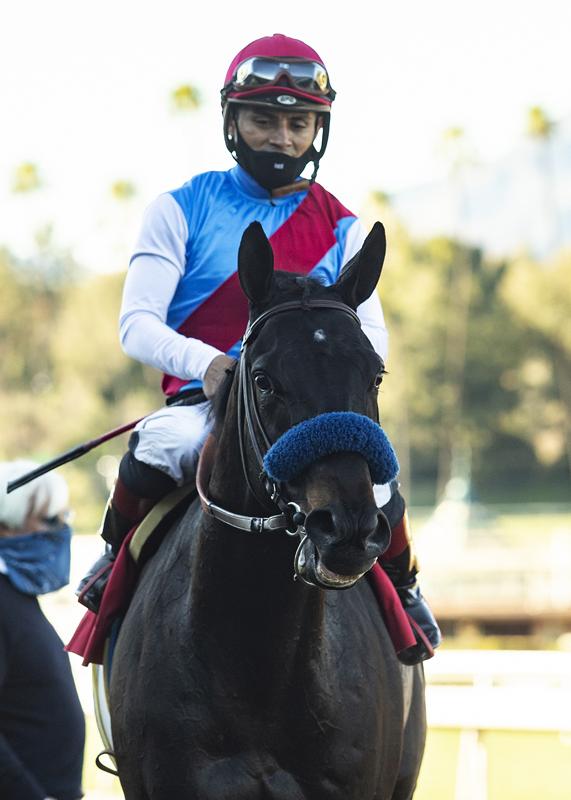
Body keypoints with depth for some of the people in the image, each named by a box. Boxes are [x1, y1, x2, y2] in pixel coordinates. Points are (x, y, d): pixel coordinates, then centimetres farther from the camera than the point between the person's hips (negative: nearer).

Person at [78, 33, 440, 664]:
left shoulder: (339, 227, 12)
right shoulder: (182, 210, 6)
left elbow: (372, 337, 6)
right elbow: (137, 323, -4)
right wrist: (205, 363, -25)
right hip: (201, 399, -1)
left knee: (373, 477, -28)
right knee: (156, 448, -35)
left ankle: (402, 588, 4)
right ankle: (118, 558, -5)